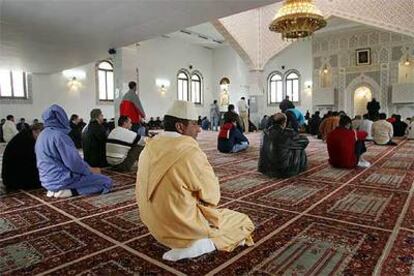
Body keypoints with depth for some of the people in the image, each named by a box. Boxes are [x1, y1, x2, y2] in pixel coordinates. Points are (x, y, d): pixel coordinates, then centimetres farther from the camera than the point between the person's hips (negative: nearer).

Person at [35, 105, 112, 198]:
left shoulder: (42, 135, 10)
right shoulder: (58, 135, -18)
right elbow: (74, 162, -22)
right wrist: (89, 170, -3)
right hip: (61, 180, -10)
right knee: (106, 181, -6)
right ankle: (68, 190, -11)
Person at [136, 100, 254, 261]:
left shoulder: (150, 147, -3)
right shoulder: (190, 151, -24)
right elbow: (211, 195, -13)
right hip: (184, 227, -8)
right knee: (244, 222, 8)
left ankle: (187, 244, 20)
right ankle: (193, 247, -5)